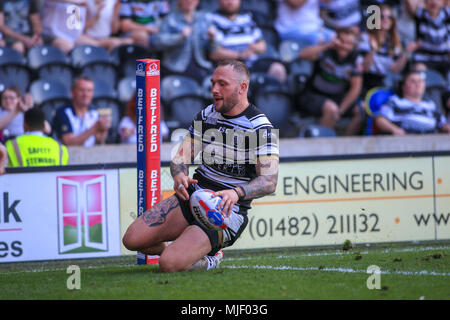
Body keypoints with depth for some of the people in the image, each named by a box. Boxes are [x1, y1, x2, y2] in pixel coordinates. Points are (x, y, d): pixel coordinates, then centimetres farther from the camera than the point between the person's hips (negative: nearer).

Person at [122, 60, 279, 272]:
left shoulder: (260, 127, -13)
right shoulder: (206, 115, 7)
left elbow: (269, 181, -21)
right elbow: (180, 159, 6)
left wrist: (236, 193, -39)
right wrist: (180, 175, -19)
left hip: (228, 210, -6)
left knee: (169, 264, -24)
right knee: (132, 239, -7)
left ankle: (209, 260, 9)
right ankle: (182, 248, 18)